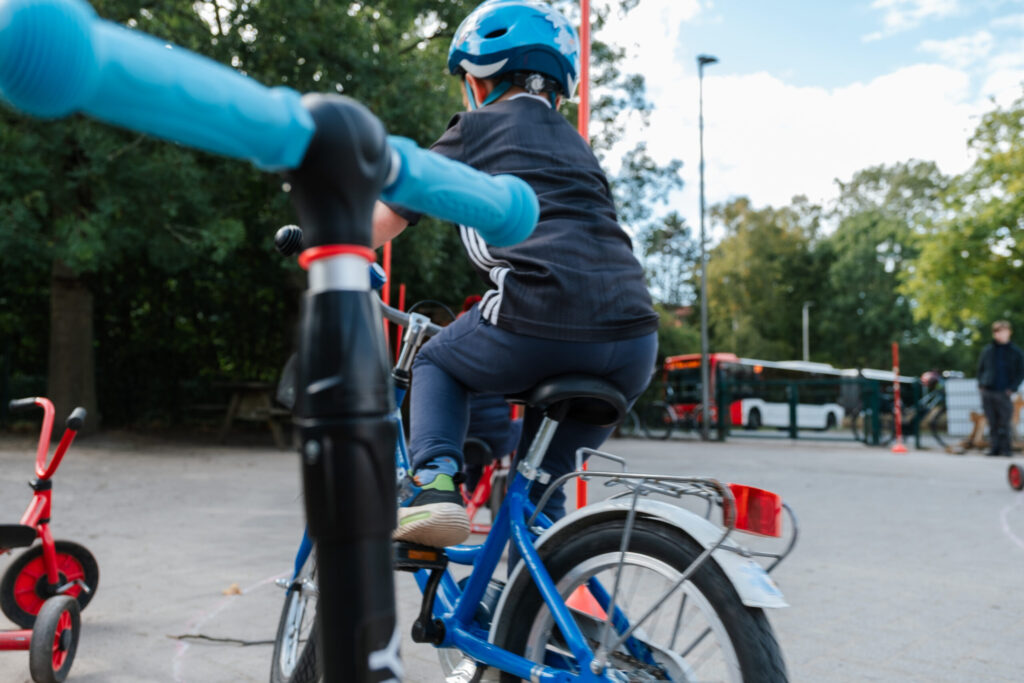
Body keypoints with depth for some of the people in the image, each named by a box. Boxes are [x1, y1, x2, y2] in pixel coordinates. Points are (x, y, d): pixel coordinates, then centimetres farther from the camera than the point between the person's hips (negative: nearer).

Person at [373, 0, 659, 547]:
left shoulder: (477, 128, 16)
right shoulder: (575, 144, 32)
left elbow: (384, 220, 20)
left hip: (537, 325, -5)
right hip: (634, 342, 6)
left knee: (436, 364, 25)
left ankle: (431, 483, 5)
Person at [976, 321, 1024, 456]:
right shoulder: (987, 350, 11)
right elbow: (980, 369, 18)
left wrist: (1012, 388, -7)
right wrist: (981, 385, 4)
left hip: (1004, 393, -2)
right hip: (987, 392, 2)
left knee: (1005, 423, -4)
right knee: (992, 423, 5)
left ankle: (1005, 449, 3)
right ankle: (994, 448, 9)